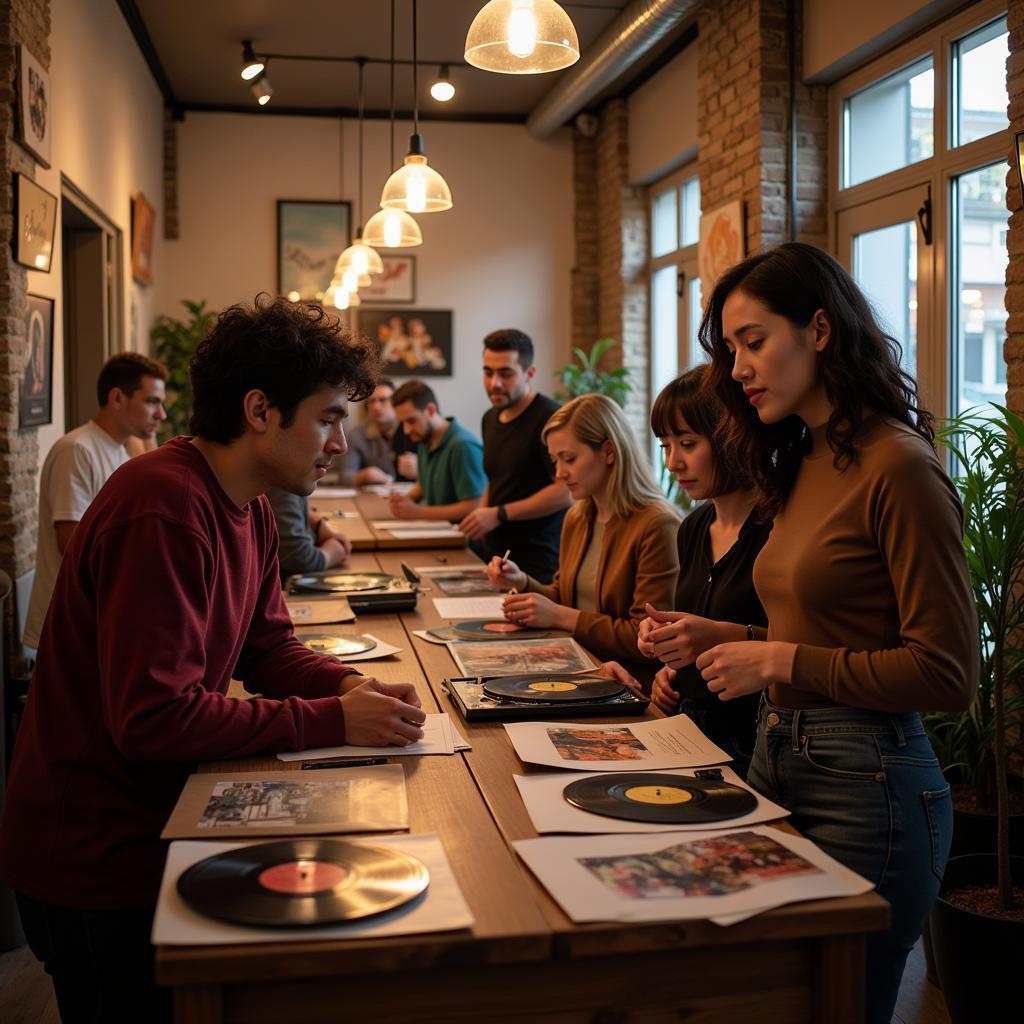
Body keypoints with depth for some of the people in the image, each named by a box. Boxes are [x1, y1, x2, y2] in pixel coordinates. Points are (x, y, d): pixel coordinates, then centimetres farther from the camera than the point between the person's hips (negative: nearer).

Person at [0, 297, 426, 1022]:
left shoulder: (250, 509, 5)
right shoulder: (164, 510, -28)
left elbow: (268, 648, 10)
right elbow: (153, 716, -30)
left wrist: (354, 687, -10)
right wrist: (332, 721, -27)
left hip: (157, 822, 9)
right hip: (95, 861, -9)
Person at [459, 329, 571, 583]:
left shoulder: (550, 417, -14)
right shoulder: (490, 418, 13)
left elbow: (567, 492, -20)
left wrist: (499, 515, -18)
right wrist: (481, 514, 6)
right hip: (495, 554, 7)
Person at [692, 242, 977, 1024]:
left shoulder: (898, 467, -15)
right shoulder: (803, 462, 10)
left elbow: (947, 673, -17)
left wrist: (782, 664, -16)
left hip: (864, 779, -8)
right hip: (779, 755, 8)